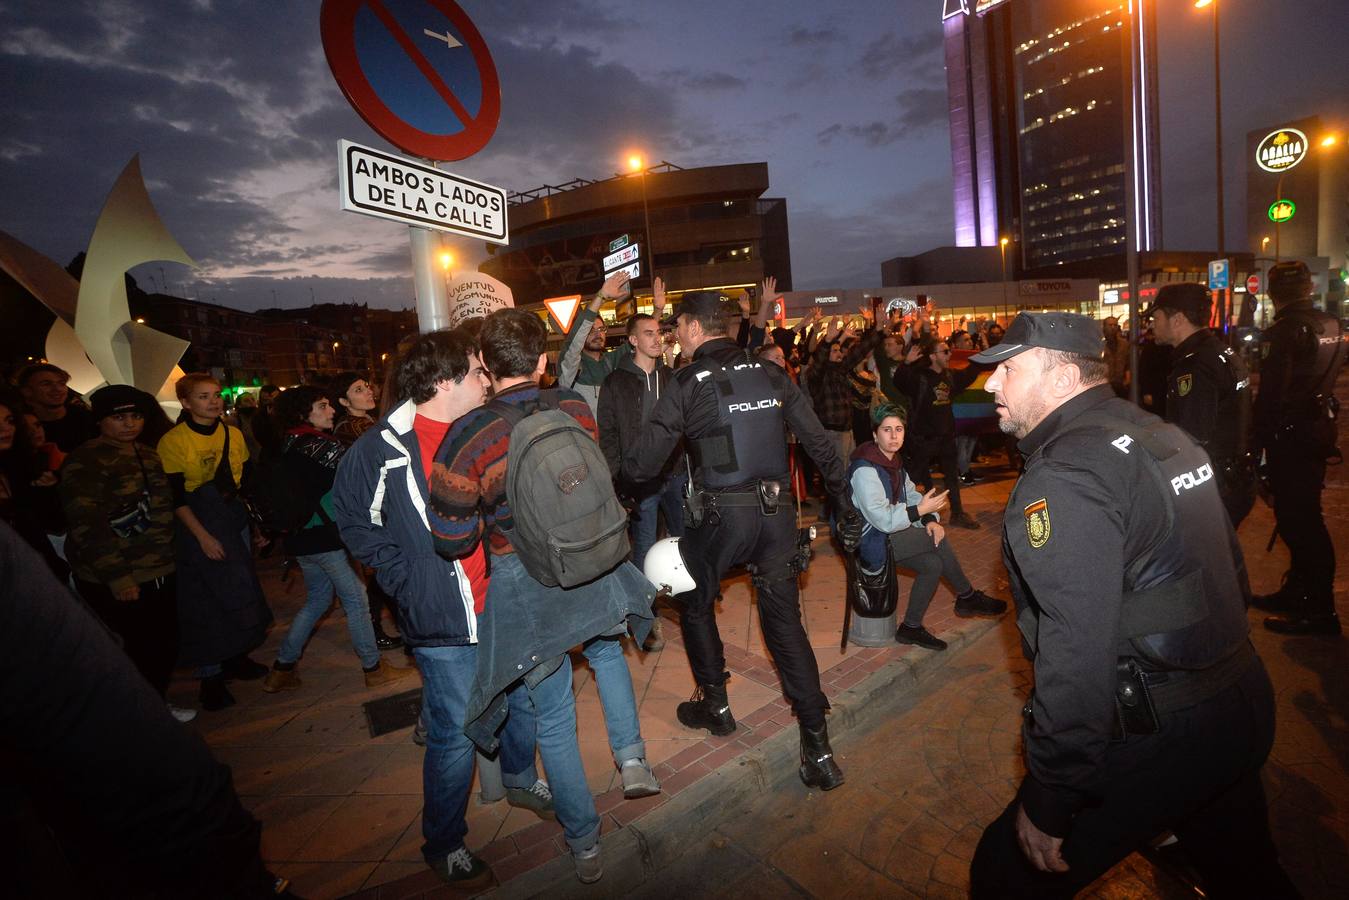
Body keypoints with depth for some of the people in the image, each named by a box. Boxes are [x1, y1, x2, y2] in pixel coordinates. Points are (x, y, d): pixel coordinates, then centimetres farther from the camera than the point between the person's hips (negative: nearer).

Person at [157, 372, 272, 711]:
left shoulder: (234, 434, 4)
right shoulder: (172, 441, -11)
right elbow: (175, 497, -12)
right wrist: (203, 536, -16)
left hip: (235, 518, 5)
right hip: (197, 524, -5)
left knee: (240, 592, 10)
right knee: (204, 599, 1)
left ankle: (234, 658, 27)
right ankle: (210, 676, 13)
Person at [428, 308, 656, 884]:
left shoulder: (469, 435, -20)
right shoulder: (576, 408, -10)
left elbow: (452, 540, -15)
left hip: (525, 591, -2)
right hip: (591, 569, 3)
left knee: (553, 720, 16)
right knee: (608, 651, 36)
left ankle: (584, 845, 34)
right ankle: (632, 755, 29)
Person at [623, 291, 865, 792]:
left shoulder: (688, 384, -7)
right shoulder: (770, 374, 6)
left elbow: (642, 465, -9)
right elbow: (820, 444, 6)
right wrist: (845, 506, 16)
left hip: (721, 516, -4)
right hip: (776, 512, 4)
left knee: (695, 604, 22)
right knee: (785, 623, 11)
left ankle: (714, 705, 36)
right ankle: (818, 750, 13)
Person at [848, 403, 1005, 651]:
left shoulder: (893, 461, 8)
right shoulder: (865, 470, -22)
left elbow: (911, 494, 10)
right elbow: (883, 520, -26)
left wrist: (931, 519, -8)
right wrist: (921, 510, -21)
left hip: (891, 536, 9)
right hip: (870, 541, -9)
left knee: (933, 564, -4)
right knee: (937, 540, -14)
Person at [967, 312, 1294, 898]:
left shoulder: (1062, 480, -24)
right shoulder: (1161, 434, 5)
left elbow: (1077, 656, -29)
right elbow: (1231, 572, 13)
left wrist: (1046, 805, -20)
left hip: (1156, 740, -9)